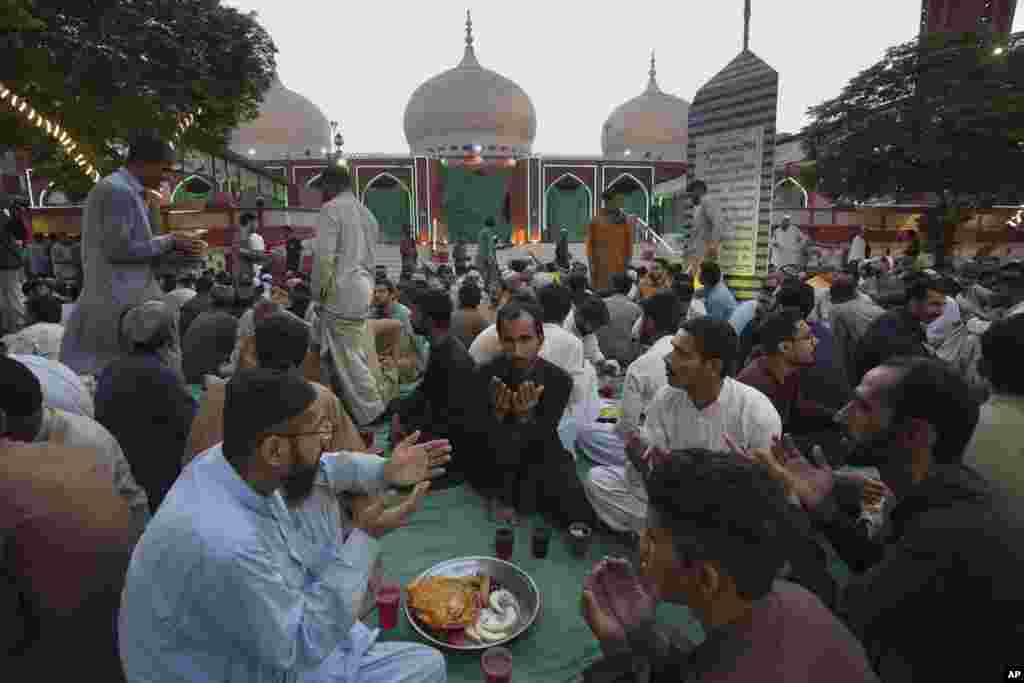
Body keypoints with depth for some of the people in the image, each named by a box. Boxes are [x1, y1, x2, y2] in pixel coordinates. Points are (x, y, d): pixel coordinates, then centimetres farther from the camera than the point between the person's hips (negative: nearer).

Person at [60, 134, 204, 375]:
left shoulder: (126, 191, 16)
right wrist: (168, 242, -12)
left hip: (124, 297, 10)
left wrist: (172, 246, 9)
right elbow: (118, 249, -21)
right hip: (119, 302, -10)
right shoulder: (118, 190, -14)